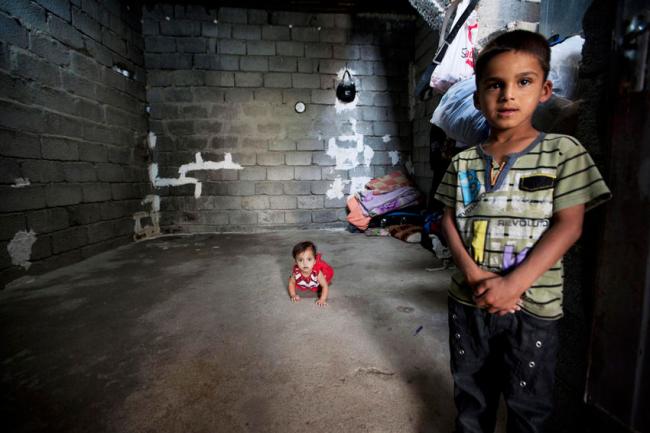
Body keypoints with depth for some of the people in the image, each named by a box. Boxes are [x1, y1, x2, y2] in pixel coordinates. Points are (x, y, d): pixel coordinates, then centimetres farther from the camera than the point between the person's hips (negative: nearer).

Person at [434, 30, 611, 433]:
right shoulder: (464, 162, 2)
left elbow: (568, 226, -11)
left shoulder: (563, 151, -6)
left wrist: (514, 283, -20)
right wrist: (471, 272, -15)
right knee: (471, 392, 22)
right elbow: (450, 219, 1)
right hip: (469, 299, 3)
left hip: (534, 305, -2)